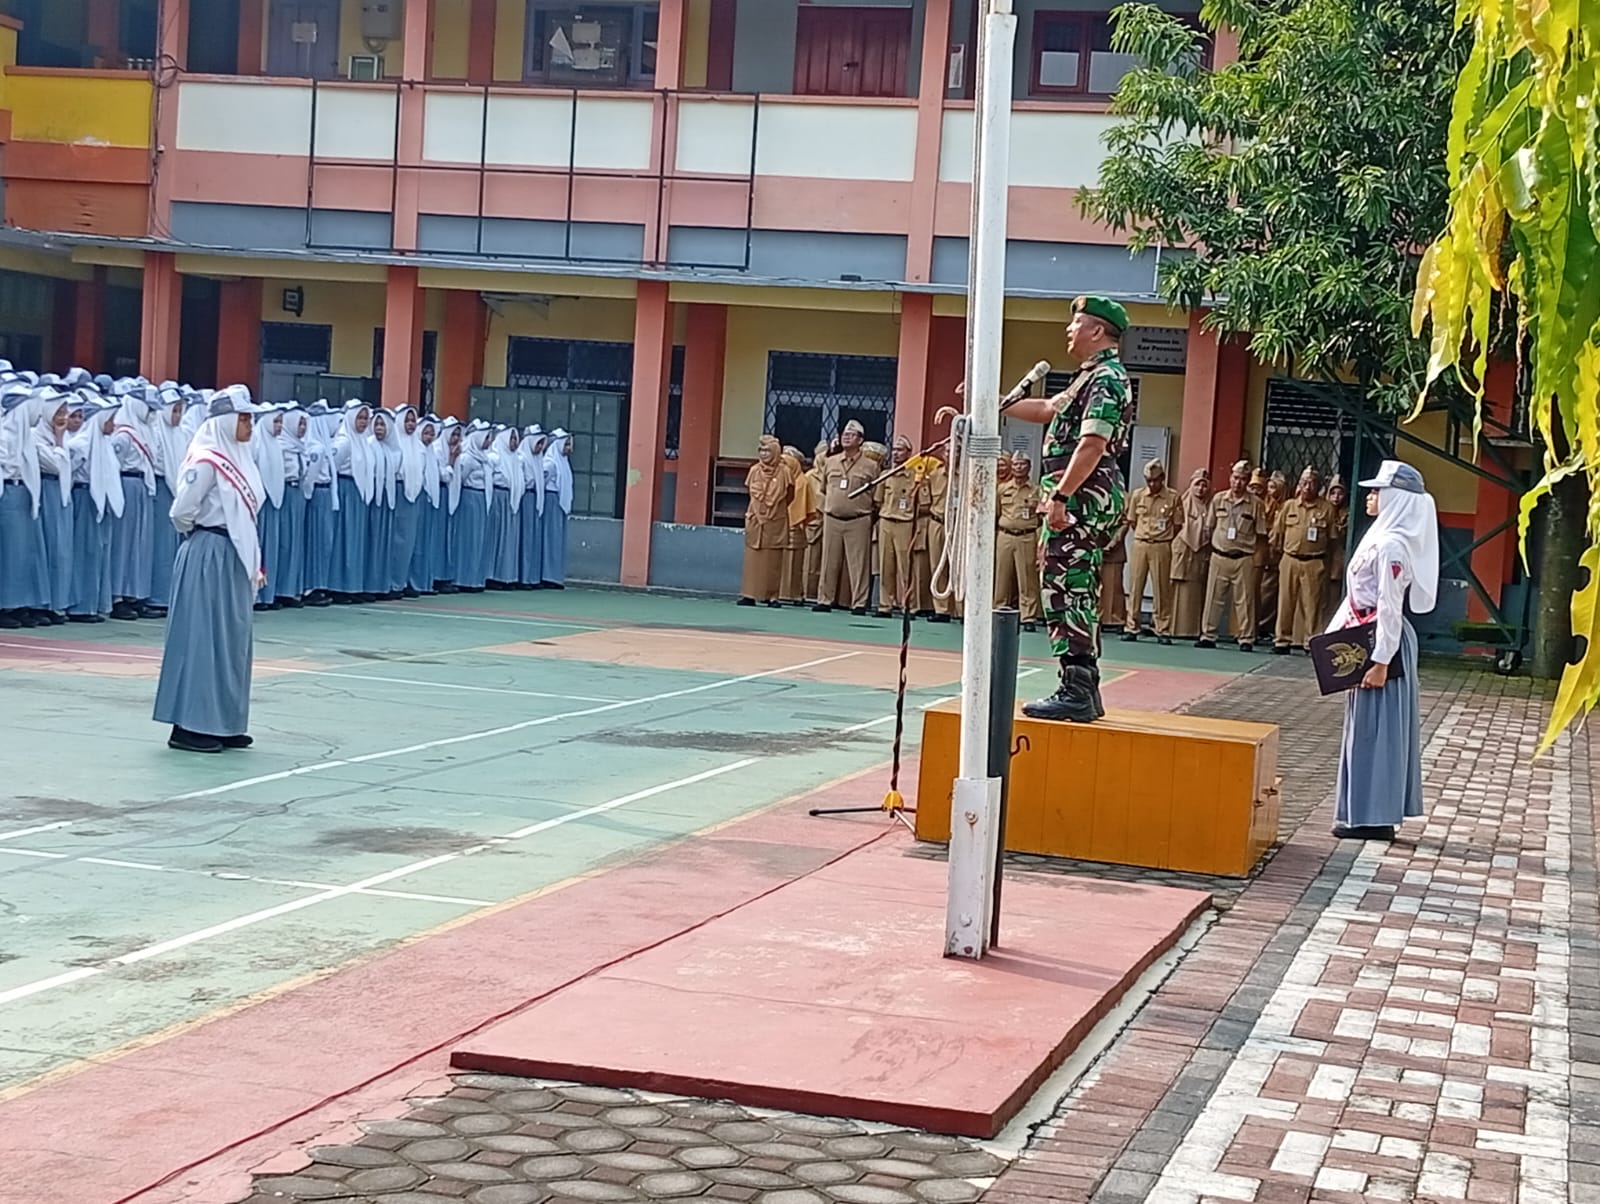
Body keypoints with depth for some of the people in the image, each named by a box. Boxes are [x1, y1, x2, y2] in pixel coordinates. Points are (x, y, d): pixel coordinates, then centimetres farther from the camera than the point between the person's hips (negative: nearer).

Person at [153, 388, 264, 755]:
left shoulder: (238, 459, 11)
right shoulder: (207, 461, -15)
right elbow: (181, 512, -14)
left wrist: (256, 562, 14)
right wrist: (202, 536, 4)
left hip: (234, 559, 9)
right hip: (209, 558, -9)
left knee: (233, 640, 11)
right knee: (203, 638, -4)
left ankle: (224, 723, 19)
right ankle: (189, 727, 1)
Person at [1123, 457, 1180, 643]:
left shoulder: (1173, 498, -2)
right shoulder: (1137, 495, 4)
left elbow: (1177, 525, 3)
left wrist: (1163, 539, 2)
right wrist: (1144, 536, 9)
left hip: (1161, 546, -2)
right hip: (1140, 544, 2)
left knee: (1162, 589, 0)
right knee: (1135, 586, 3)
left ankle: (1163, 631, 4)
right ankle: (1131, 628, 8)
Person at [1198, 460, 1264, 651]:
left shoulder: (1255, 504, -2)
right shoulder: (1218, 499, 5)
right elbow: (1210, 526, 14)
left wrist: (1245, 545, -1)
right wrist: (1216, 544, 12)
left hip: (1244, 558, -2)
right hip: (1219, 556, 2)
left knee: (1244, 599, 0)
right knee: (1214, 597, 5)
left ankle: (1246, 639, 5)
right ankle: (1208, 636, 12)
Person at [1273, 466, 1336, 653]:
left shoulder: (1327, 508, 1)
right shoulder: (1289, 505, 7)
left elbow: (1332, 536, 3)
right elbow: (1277, 532, 13)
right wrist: (1278, 550, 13)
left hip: (1314, 563, -2)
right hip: (1289, 560, 2)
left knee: (1312, 604, -1)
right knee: (1286, 602, 5)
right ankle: (1282, 639, 12)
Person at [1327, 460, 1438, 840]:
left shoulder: (1391, 545, -18)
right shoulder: (1381, 538, 12)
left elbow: (1390, 607, -21)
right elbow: (1359, 595, 18)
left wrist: (1380, 660, -21)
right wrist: (1334, 635, 17)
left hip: (1381, 641, -10)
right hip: (1365, 639, 10)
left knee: (1374, 726, -4)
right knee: (1366, 726, 13)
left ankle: (1373, 816, 2)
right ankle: (1372, 813, 20)